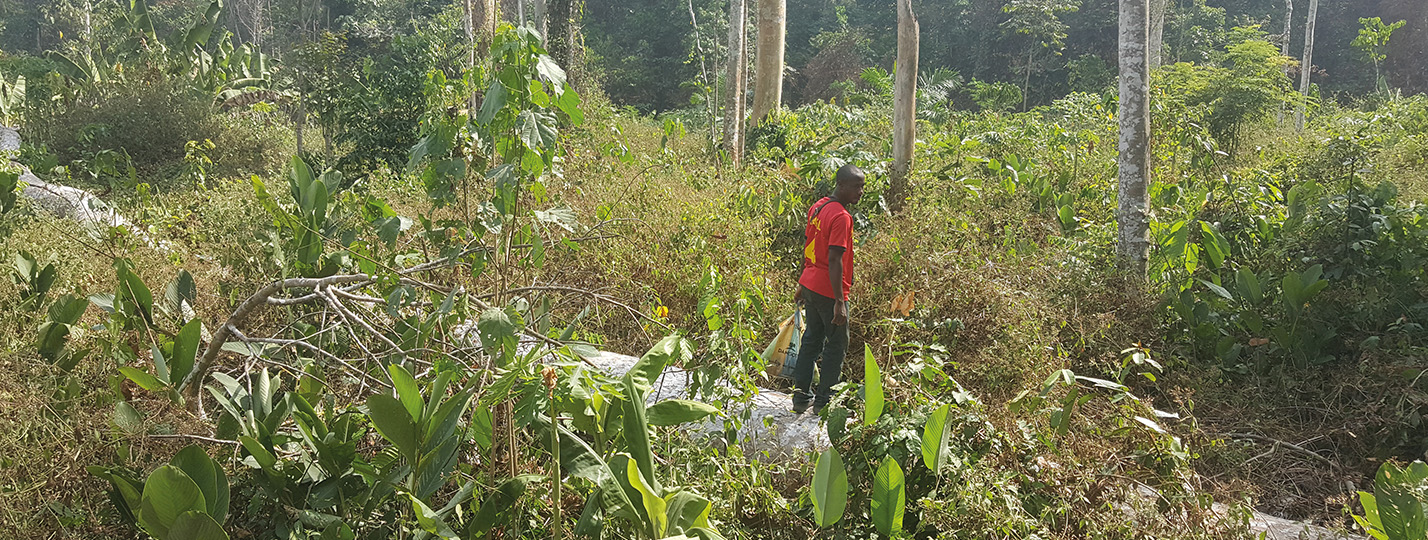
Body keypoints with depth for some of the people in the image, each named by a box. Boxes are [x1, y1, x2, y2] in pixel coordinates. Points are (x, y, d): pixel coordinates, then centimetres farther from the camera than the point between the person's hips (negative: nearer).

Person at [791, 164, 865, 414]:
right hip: (829, 291, -8)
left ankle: (801, 397, 21)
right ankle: (824, 401, 11)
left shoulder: (818, 207, 8)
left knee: (811, 340, 17)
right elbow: (834, 260, -24)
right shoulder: (841, 217, -20)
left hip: (810, 284, 9)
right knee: (836, 345, 5)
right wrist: (839, 302, -24)